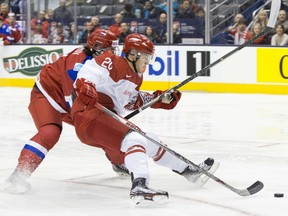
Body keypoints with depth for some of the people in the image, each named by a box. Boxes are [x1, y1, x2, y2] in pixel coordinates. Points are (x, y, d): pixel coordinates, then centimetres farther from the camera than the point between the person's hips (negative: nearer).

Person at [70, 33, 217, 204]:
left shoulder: (135, 77, 21)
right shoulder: (115, 63, -10)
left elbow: (133, 101, 27)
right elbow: (91, 69, -23)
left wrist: (160, 100, 18)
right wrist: (85, 86, -42)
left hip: (108, 118, 11)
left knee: (151, 142, 21)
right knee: (134, 140, -32)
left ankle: (188, 170, 36)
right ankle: (139, 187, -50)